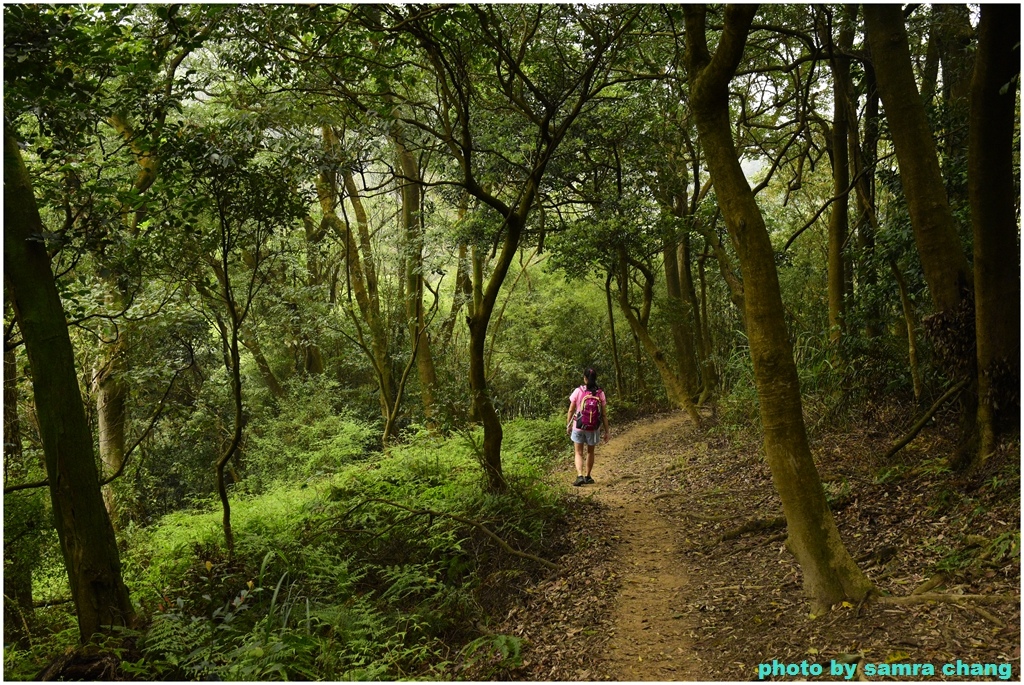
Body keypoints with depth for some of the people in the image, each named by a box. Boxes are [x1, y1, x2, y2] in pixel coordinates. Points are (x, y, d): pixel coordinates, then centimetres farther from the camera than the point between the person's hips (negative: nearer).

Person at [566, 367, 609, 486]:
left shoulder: (578, 391, -10)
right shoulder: (600, 393, -7)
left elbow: (571, 410, -4)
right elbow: (604, 414, -5)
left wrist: (568, 425, 10)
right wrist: (606, 431, 3)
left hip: (578, 426, -1)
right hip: (593, 428, 1)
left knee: (579, 453, 8)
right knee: (590, 452, 21)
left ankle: (580, 475, -11)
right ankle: (587, 476, 29)